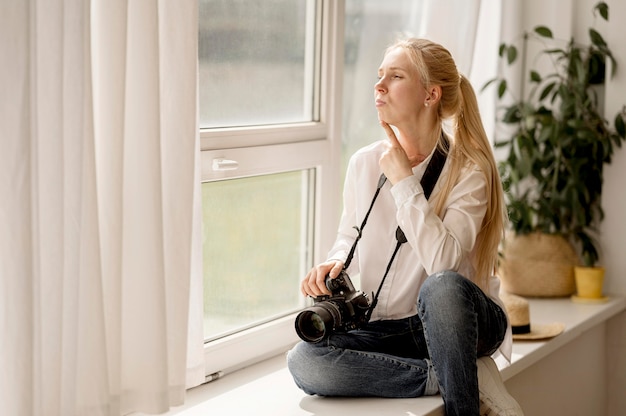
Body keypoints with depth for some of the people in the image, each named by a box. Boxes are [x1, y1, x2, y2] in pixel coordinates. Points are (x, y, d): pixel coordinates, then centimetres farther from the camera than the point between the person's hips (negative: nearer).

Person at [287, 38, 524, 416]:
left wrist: (403, 180, -19)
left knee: (442, 286, -40)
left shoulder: (467, 170, -11)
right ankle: (462, 378, -16)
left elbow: (442, 261, -27)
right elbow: (350, 238, 19)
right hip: (387, 328, 5)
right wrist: (334, 264, -5)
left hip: (452, 322, -5)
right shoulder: (364, 163, 2)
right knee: (304, 360, -23)